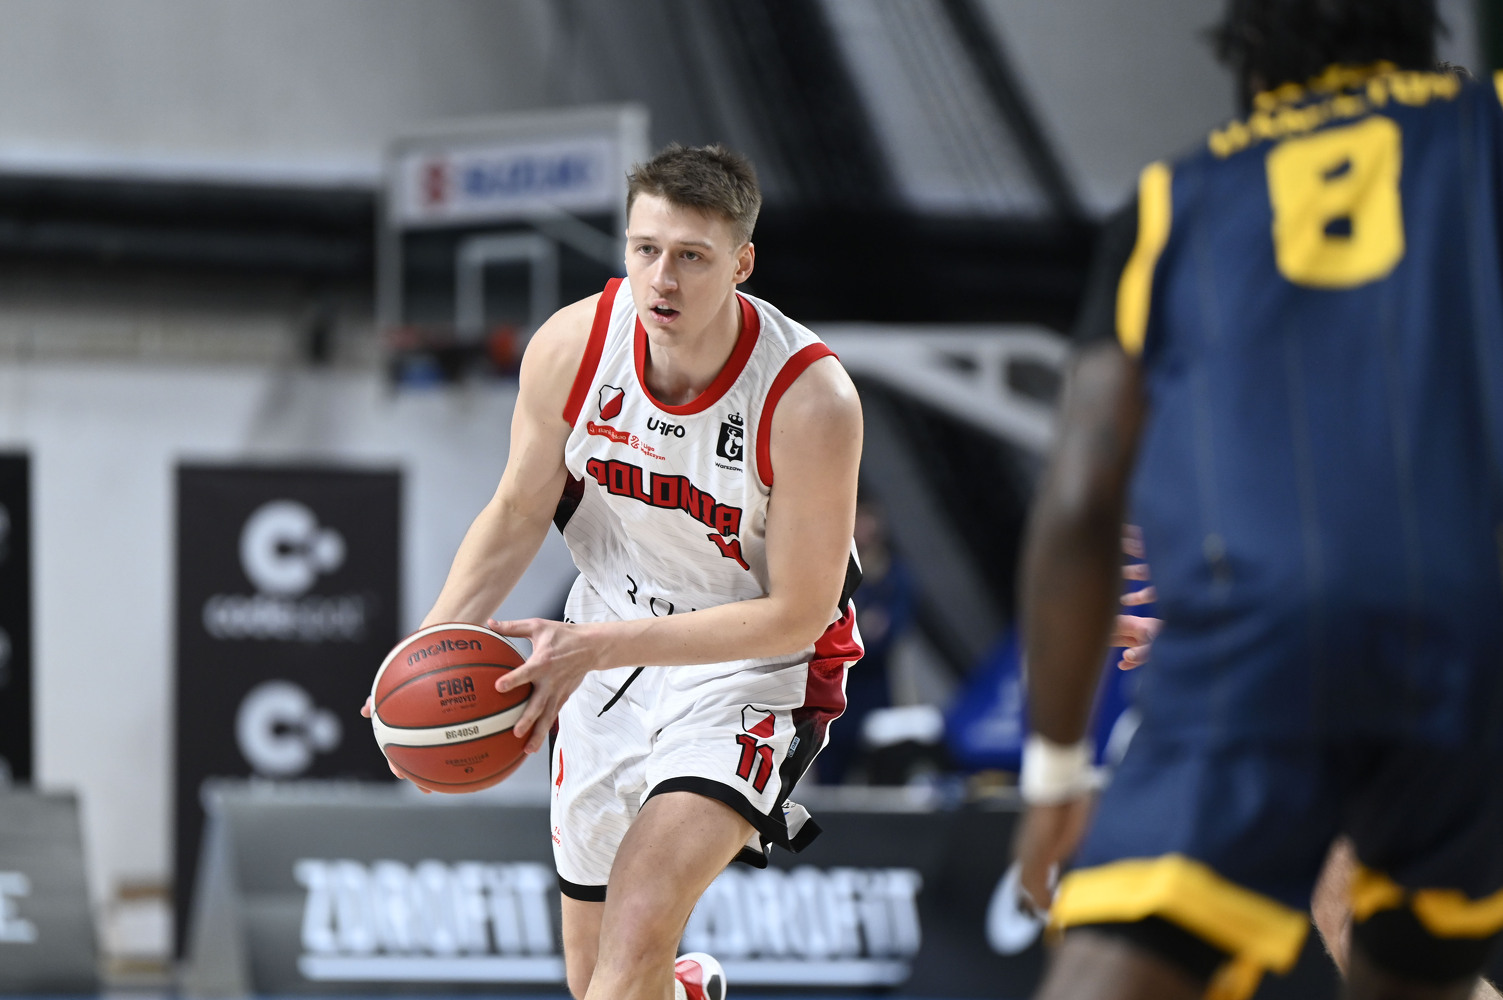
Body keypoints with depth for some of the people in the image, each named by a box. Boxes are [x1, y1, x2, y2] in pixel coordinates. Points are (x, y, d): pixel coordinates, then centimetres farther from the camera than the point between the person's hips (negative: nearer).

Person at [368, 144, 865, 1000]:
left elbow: (797, 615, -22)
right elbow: (518, 515, 0)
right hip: (610, 650, 5)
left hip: (756, 666, -4)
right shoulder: (572, 346, -16)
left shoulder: (810, 399, -28)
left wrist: (596, 646, -28)